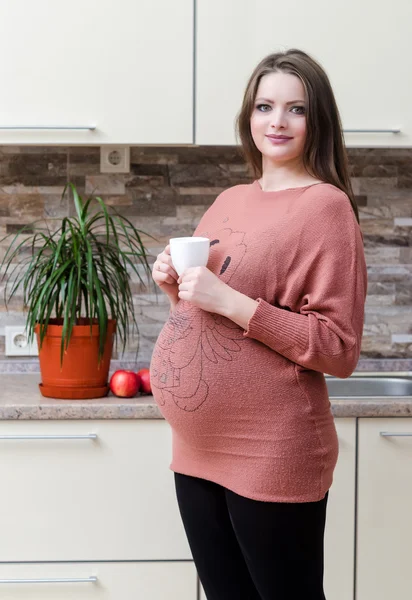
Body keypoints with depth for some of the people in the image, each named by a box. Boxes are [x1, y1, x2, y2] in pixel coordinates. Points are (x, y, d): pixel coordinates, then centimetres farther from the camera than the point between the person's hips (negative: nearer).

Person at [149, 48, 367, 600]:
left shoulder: (326, 206, -10)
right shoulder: (230, 201, 12)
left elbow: (339, 348, -15)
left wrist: (231, 302, -21)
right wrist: (176, 286, 1)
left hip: (271, 456, -7)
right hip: (198, 450, 7)